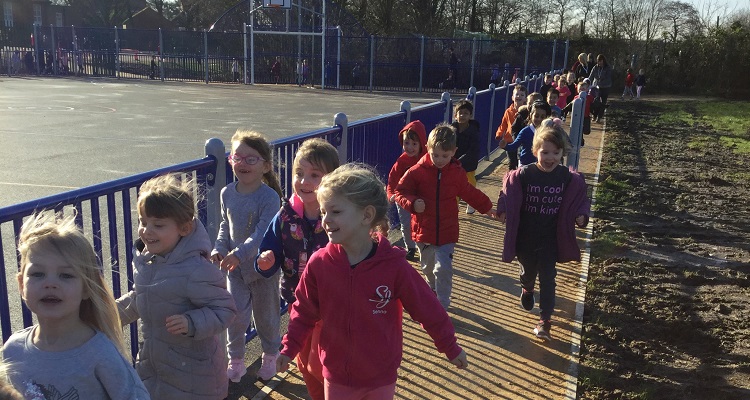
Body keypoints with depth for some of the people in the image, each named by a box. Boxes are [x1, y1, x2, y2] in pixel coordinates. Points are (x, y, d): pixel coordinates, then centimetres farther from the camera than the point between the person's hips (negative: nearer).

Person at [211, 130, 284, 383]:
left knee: (266, 316, 15)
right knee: (236, 316, 7)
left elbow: (263, 233, -28)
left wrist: (239, 254, -38)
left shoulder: (269, 197, -21)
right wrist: (219, 251, -6)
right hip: (235, 267, 4)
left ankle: (270, 357, 38)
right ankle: (236, 360, 29)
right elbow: (225, 227, 8)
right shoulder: (227, 193, -3)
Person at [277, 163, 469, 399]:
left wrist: (451, 348, 1)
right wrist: (289, 348, 1)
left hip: (382, 377, -1)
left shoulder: (394, 265, -19)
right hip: (337, 376, 2)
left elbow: (427, 309, -8)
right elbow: (304, 310, 2)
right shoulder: (319, 264, -14)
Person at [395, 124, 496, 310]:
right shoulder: (417, 172, -10)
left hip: (447, 232, 0)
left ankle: (441, 307, 2)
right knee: (428, 268, 18)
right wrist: (413, 203, -27)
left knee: (443, 268, -11)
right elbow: (400, 192, -7)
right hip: (423, 231, 0)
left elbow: (470, 194, 15)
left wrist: (487, 207, 23)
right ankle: (433, 293, 45)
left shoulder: (457, 173, -1)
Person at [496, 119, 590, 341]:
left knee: (547, 279, 3)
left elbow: (579, 200, 3)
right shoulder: (524, 175, -16)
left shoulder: (569, 178, -10)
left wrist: (581, 215, -15)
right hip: (525, 238, 0)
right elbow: (509, 195, -7)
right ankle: (527, 291, 56)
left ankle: (545, 320, 13)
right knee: (528, 272, 22)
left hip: (550, 239, 0)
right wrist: (503, 210, -24)